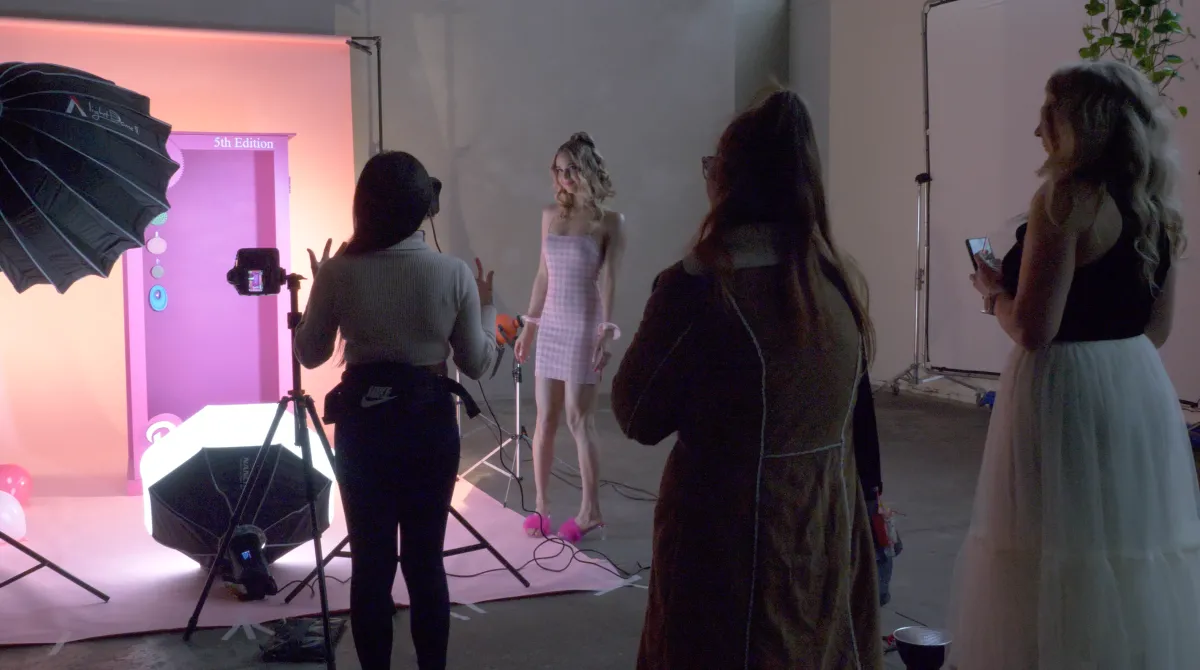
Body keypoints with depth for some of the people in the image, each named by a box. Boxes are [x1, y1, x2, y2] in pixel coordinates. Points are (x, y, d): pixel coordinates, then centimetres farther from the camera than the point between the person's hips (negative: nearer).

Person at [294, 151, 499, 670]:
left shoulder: (339, 272, -8)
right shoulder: (454, 274, -9)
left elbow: (310, 354, 4)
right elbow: (477, 364, 0)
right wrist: (486, 306, 15)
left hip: (363, 423, 0)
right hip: (430, 423, 0)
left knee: (370, 562, 9)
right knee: (426, 560, 10)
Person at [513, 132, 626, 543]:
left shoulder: (609, 222, -5)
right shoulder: (550, 216, 10)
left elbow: (608, 281, -11)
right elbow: (543, 276, 13)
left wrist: (607, 331, -19)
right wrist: (529, 326, 13)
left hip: (583, 326, -5)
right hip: (551, 326, 5)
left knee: (579, 419, -4)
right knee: (545, 419, 6)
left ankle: (590, 511, 6)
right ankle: (541, 506, 15)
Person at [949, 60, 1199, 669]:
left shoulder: (1066, 198, -15)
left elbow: (1033, 329, -21)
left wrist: (993, 290, -1)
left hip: (1066, 392, -8)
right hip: (1141, 389, 8)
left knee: (1062, 561, 3)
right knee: (1134, 552, 16)